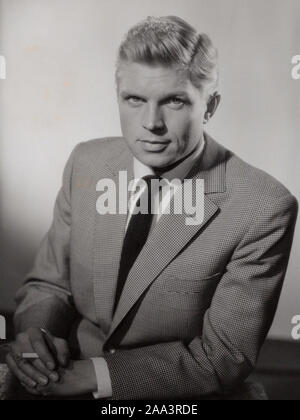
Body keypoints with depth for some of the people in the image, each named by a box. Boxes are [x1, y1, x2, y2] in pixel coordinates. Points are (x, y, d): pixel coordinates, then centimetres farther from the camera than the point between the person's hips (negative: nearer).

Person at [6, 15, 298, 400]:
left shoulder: (265, 209, -17)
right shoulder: (86, 162, -3)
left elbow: (223, 358, -13)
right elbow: (48, 282, 5)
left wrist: (93, 375, -20)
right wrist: (35, 332, -16)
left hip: (174, 398, -3)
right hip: (64, 379, 4)